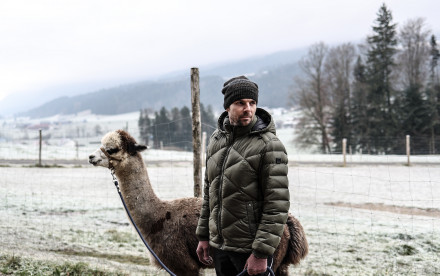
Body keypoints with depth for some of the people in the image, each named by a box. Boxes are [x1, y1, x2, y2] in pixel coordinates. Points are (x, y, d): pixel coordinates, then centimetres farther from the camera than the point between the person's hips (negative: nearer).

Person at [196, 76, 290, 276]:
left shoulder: (269, 145, -14)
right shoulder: (216, 139, 7)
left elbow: (277, 205, -17)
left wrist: (261, 254, -20)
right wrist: (203, 236, 14)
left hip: (249, 251, -6)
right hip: (219, 246, 6)